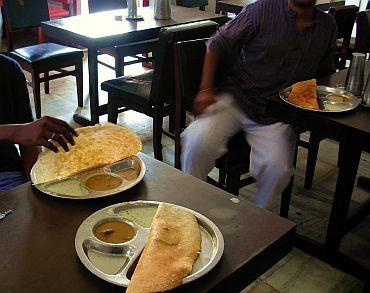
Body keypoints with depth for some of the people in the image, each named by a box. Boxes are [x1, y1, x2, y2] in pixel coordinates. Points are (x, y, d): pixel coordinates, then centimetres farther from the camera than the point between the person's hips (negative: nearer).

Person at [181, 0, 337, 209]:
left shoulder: (328, 27, 9)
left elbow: (326, 73, 24)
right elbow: (218, 45, 1)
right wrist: (206, 90, -8)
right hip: (236, 98, -2)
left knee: (278, 168, -23)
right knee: (198, 141, -27)